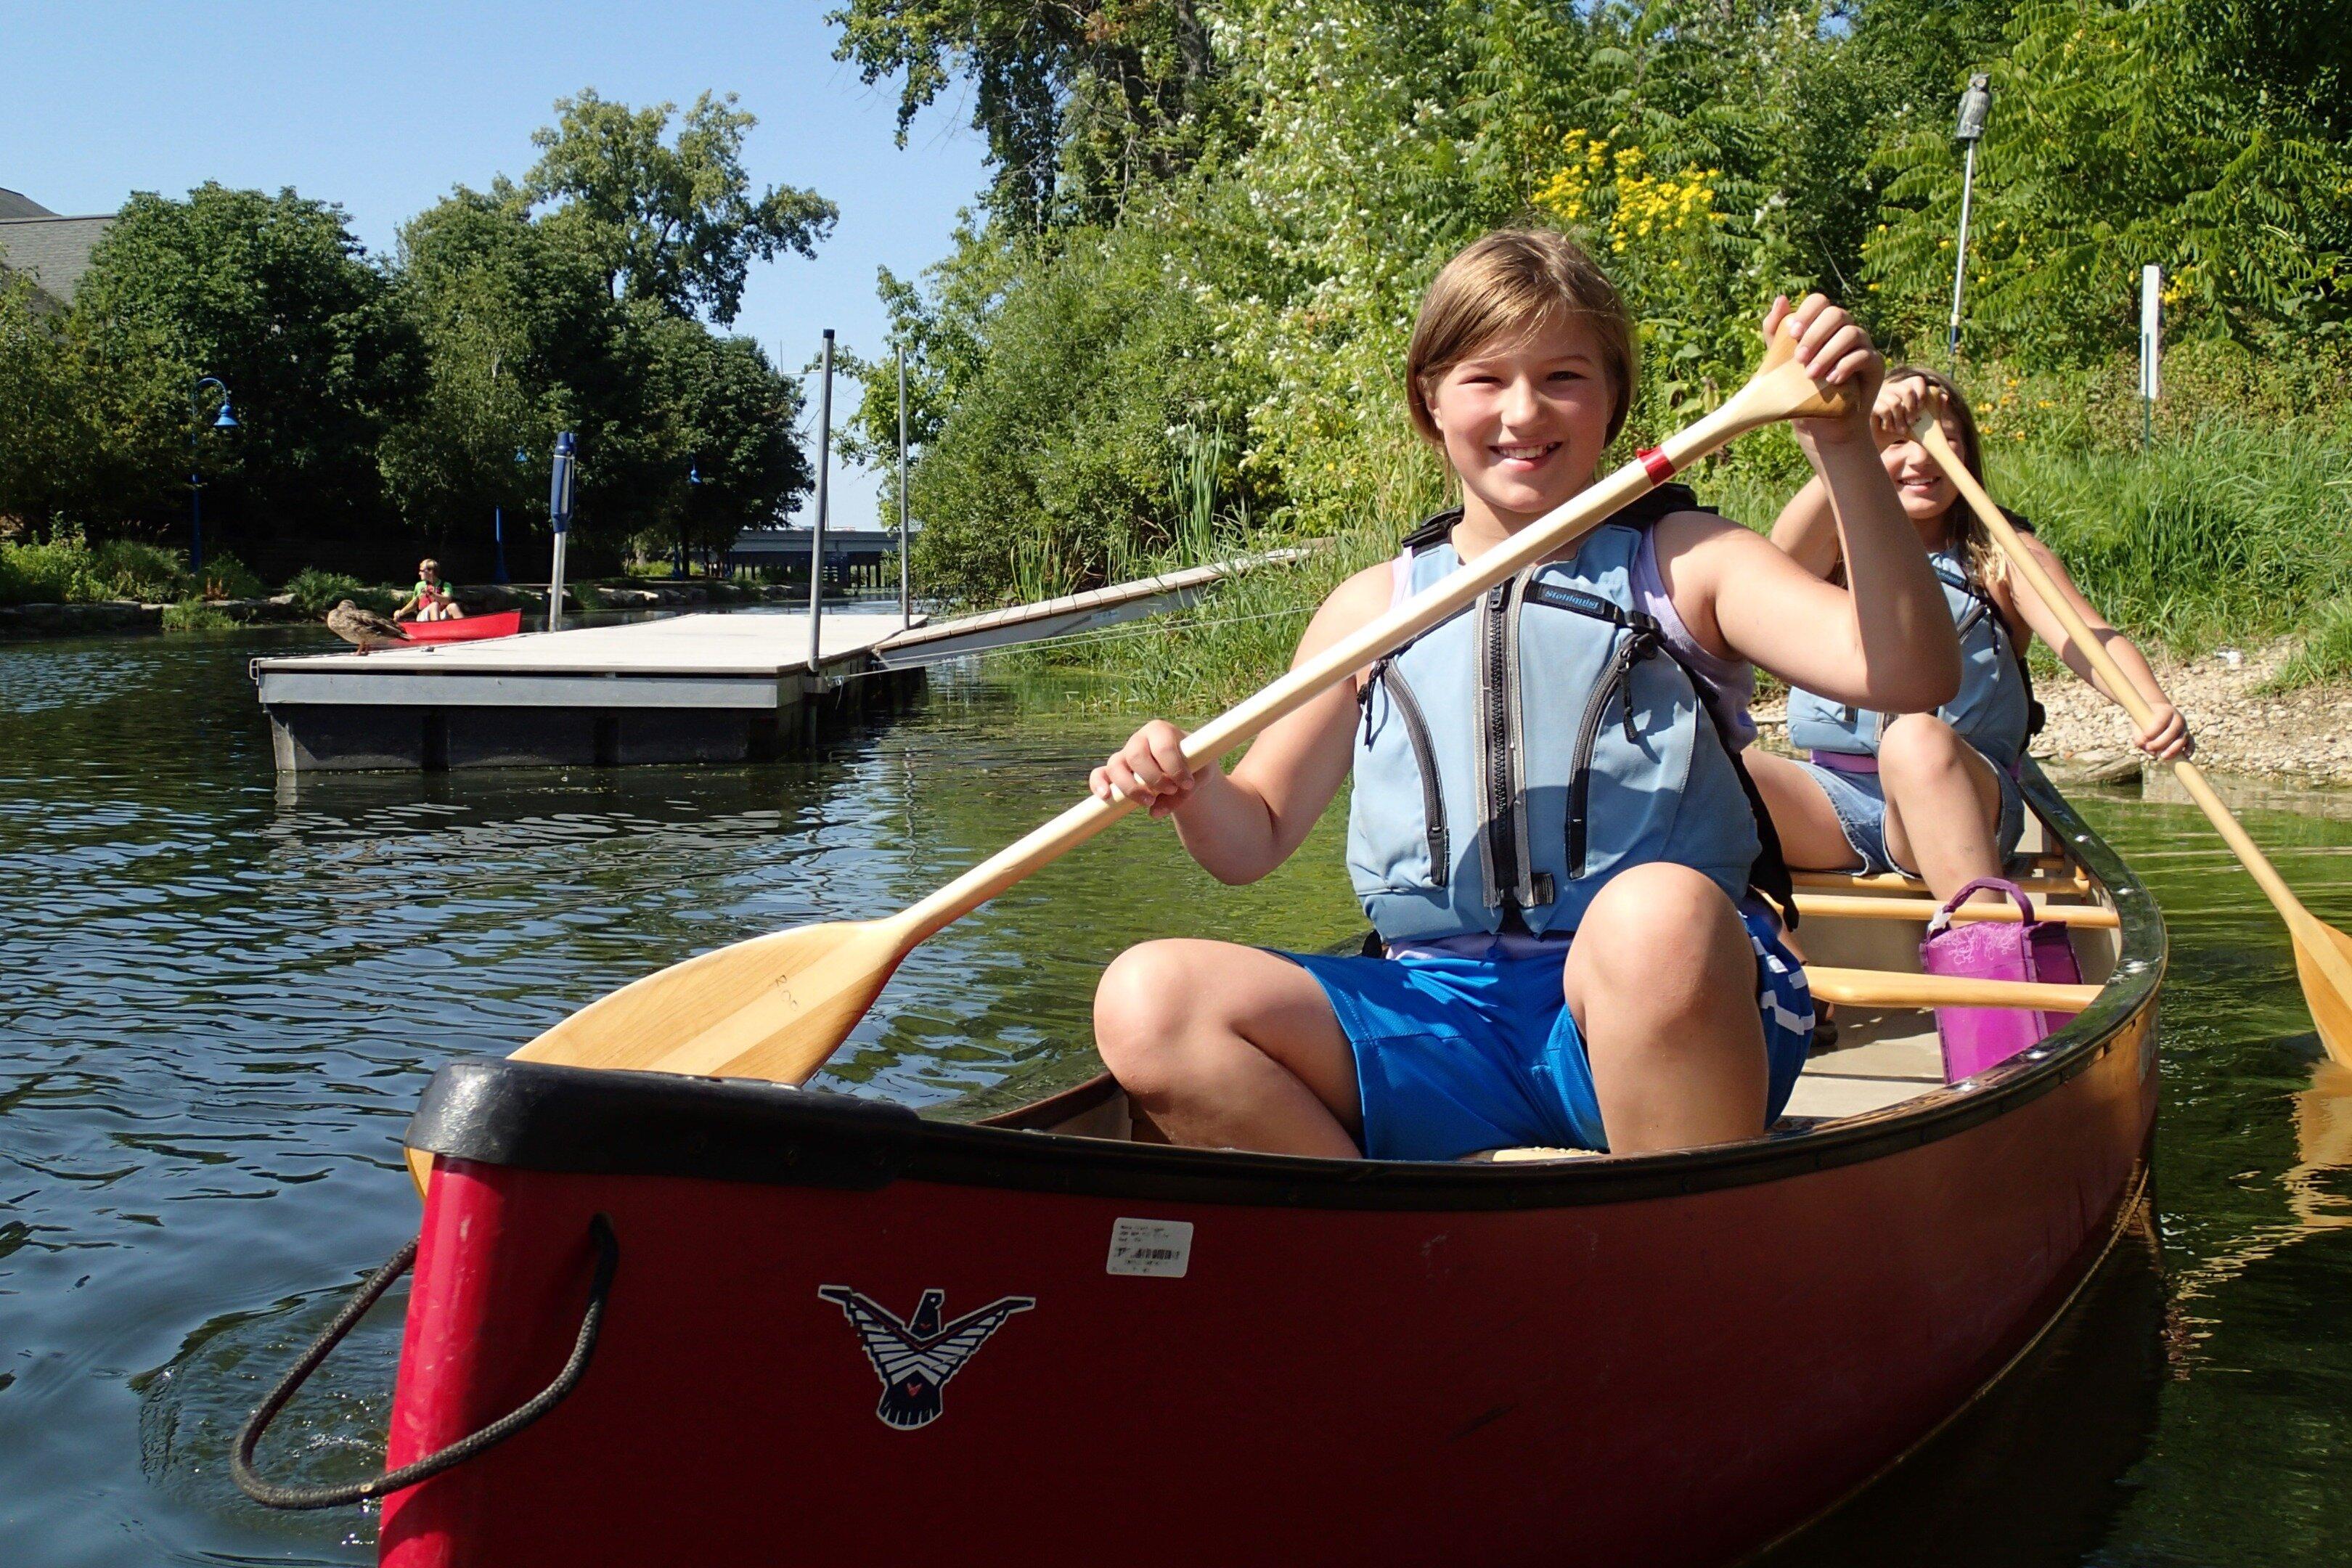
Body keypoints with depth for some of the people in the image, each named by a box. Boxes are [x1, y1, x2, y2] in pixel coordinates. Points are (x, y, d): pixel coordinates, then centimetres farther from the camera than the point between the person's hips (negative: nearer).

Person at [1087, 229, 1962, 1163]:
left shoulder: (1685, 563, 9)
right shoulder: (1374, 609, 16)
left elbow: (1910, 676, -7)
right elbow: (1253, 838, 18)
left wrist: (1843, 448, -18)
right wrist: (1188, 789, -5)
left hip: (1669, 1025, -2)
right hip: (1440, 1030, 3)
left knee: (1658, 911, -38)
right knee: (1149, 1001, -19)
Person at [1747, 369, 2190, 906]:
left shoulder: (2002, 554, 11)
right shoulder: (1840, 545, 13)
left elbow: (2087, 640, -8)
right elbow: (1785, 556, -14)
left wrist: (2155, 707, -30)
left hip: (1960, 803, -1)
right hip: (1835, 793, 1)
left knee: (1917, 740, -37)